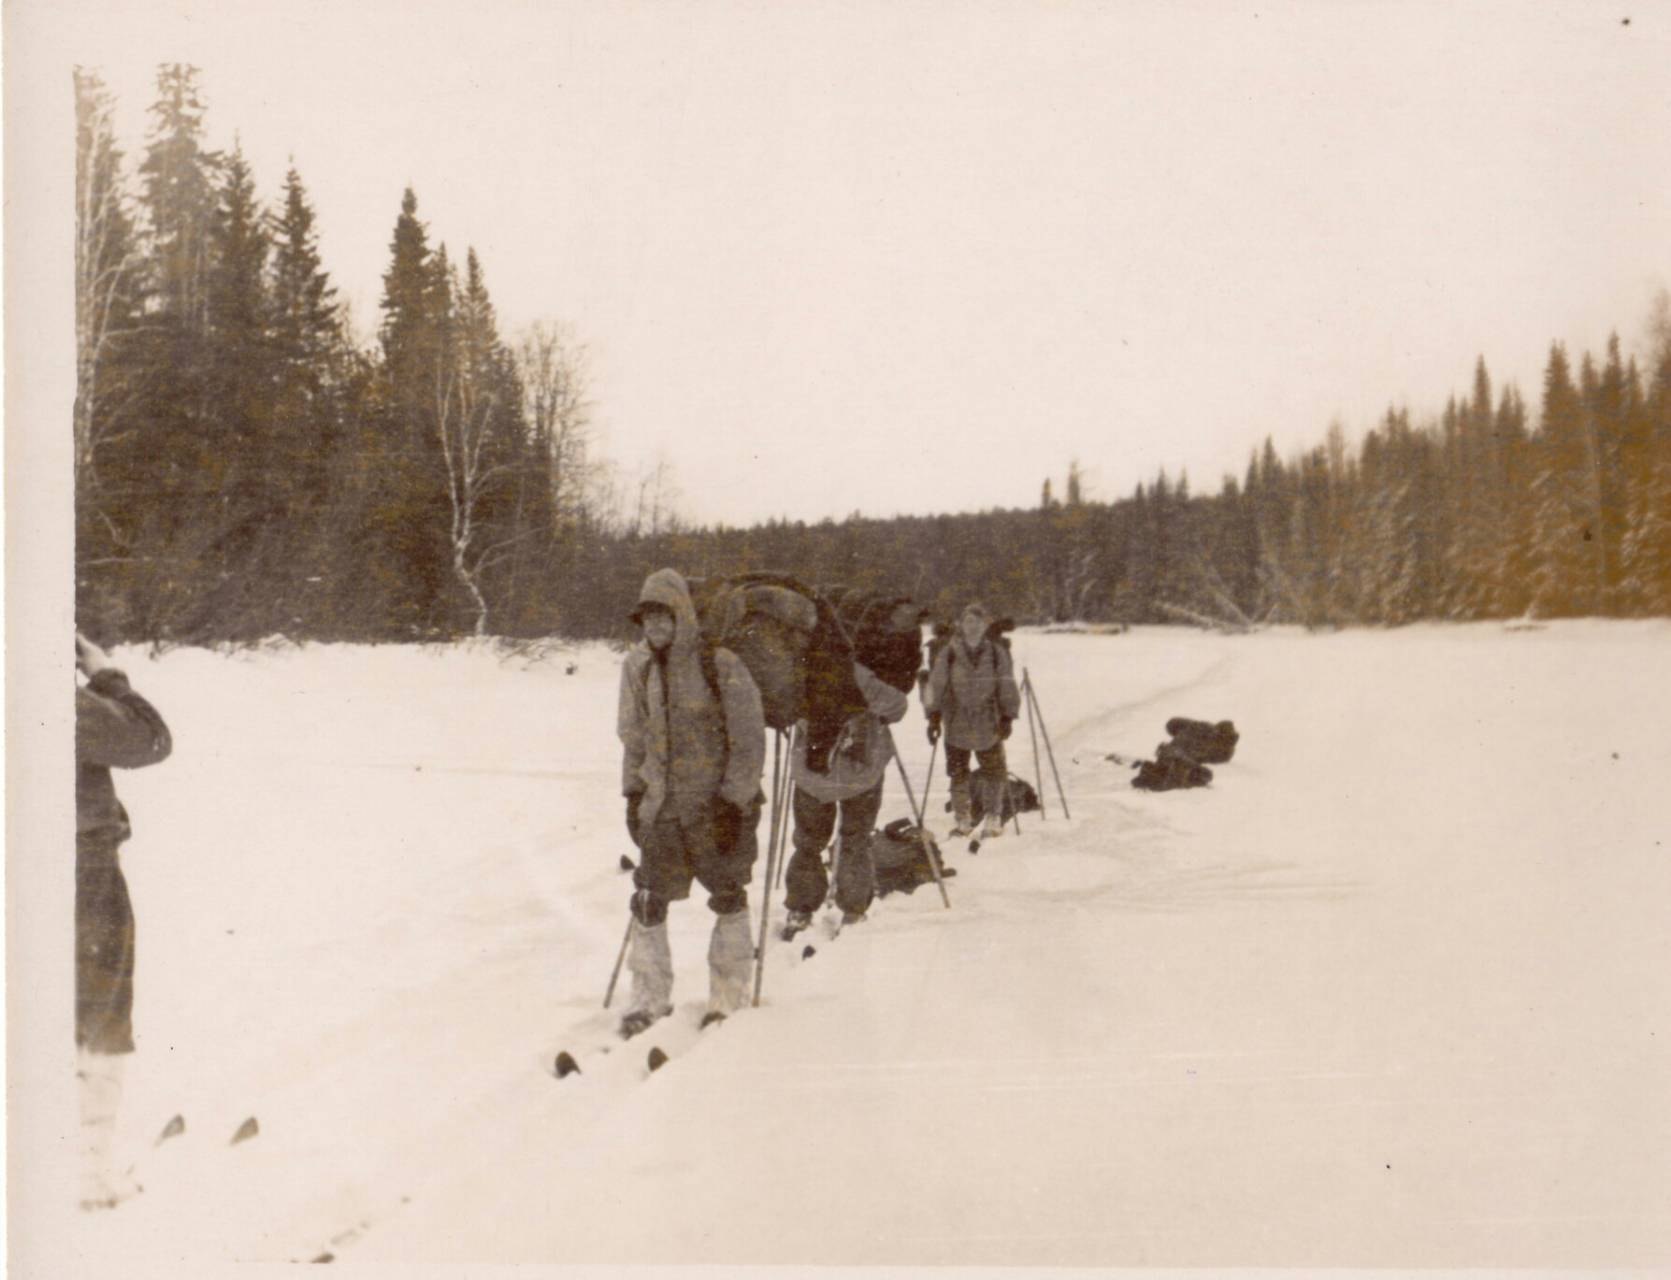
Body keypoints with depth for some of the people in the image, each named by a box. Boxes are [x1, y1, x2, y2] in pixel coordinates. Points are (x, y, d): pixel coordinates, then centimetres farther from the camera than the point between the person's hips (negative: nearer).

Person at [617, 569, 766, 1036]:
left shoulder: (721, 664, -11)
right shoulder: (637, 666, 4)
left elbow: (749, 739, -9)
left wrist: (735, 799, -13)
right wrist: (633, 793, 12)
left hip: (719, 803, -4)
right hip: (662, 805, 4)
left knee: (729, 899, 4)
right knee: (649, 903, 4)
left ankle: (728, 998, 16)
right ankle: (650, 998, 17)